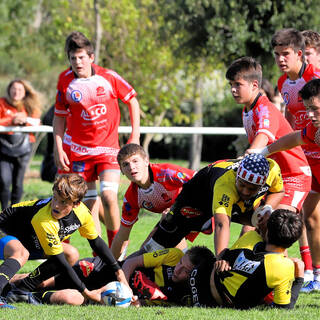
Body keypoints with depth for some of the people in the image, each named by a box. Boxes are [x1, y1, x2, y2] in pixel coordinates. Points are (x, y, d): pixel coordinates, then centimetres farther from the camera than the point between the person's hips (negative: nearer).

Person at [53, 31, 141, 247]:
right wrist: (58, 149, 1)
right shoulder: (65, 81, -4)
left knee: (109, 197, -17)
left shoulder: (108, 77, -7)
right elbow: (59, 116, 7)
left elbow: (132, 100, 6)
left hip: (109, 150, -2)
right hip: (79, 151, 2)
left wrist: (135, 136, 2)